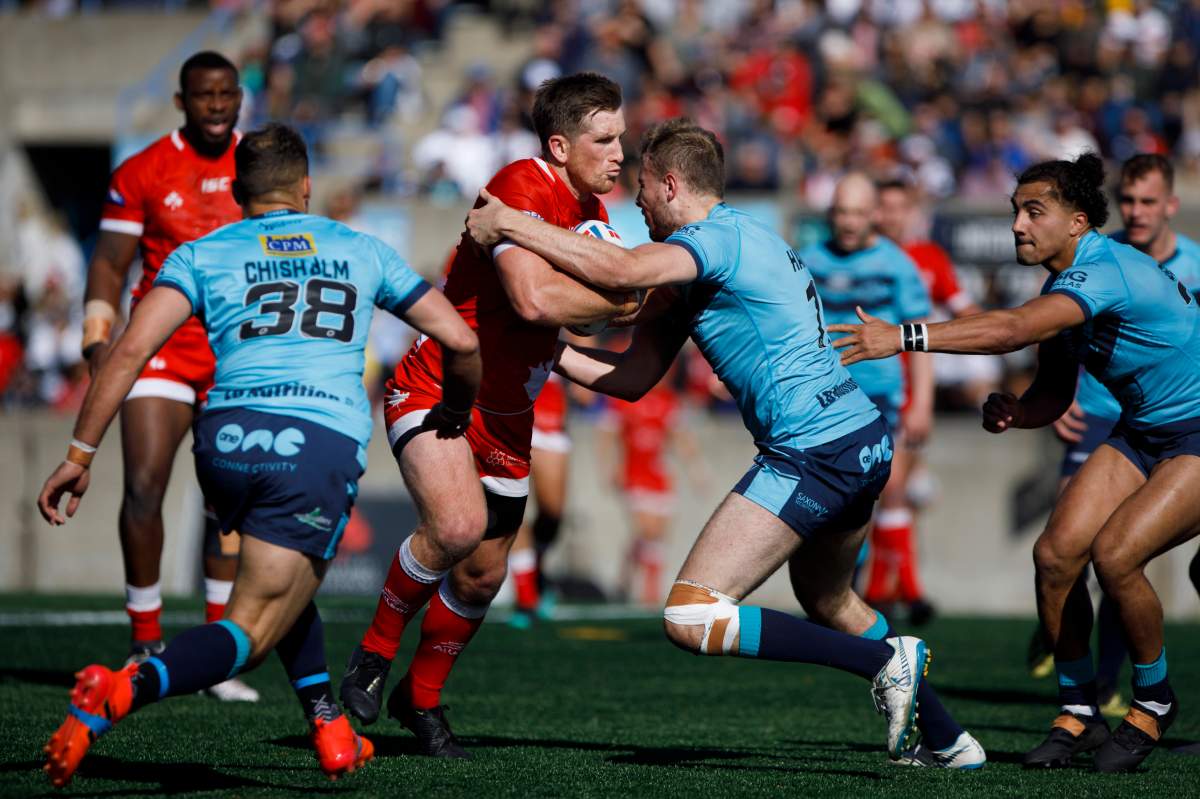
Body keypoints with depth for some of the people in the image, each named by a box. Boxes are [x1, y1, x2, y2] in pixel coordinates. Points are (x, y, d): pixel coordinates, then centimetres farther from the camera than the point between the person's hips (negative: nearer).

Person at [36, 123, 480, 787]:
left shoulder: (202, 255, 17)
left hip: (226, 440, 2)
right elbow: (460, 341, 22)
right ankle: (126, 690, -30)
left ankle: (329, 727, 22)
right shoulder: (362, 252, 21)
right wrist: (455, 411, 42)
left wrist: (80, 454, 2)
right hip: (326, 447, -2)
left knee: (286, 581, 32)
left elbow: (131, 349, 1)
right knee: (251, 630, -3)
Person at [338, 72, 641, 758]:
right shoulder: (520, 188, -21)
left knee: (484, 575, 10)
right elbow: (534, 298, -34)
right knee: (457, 524, -31)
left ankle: (422, 697, 33)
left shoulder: (593, 210, 7)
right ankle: (376, 651, -7)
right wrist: (627, 299, -21)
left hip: (507, 417, 8)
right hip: (437, 390, -8)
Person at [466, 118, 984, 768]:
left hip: (813, 453, -10)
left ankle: (886, 660, -13)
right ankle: (946, 738, 37)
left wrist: (512, 224, -19)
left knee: (690, 618, -12)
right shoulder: (741, 237, 19)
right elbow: (634, 376, 18)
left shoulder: (717, 238, -9)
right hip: (864, 442, 10)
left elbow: (620, 270, -30)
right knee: (826, 600, 33)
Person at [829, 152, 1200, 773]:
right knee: (1055, 553, -7)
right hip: (1140, 433, 9)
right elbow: (1054, 393, 11)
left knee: (1114, 555, -24)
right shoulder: (1061, 287, 3)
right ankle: (1078, 712, 9)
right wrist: (1012, 412, -13)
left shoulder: (1109, 272, -27)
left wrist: (904, 337, -48)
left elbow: (1012, 330, -42)